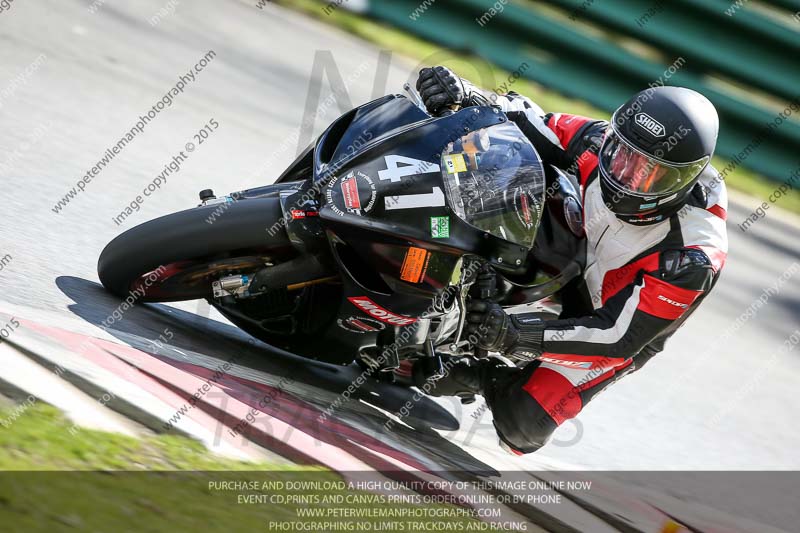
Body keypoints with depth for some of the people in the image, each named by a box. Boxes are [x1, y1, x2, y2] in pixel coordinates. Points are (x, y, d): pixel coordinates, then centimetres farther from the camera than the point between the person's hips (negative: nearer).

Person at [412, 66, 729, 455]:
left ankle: (487, 378, 11)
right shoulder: (601, 143, -24)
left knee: (521, 423, -23)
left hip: (615, 328, -5)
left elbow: (617, 337, -33)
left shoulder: (692, 259, -35)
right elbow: (529, 124, -10)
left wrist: (516, 336, -44)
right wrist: (468, 97, -33)